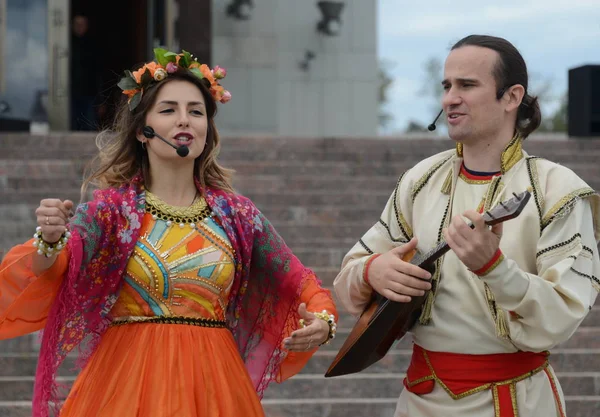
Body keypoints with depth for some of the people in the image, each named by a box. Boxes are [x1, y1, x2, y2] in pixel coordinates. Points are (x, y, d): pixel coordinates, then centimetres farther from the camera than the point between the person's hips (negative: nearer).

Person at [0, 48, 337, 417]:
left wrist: (321, 321, -10)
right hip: (127, 383, -3)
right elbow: (40, 277, -17)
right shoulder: (110, 209, -3)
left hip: (212, 385, 3)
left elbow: (300, 284, 11)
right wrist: (50, 242, -39)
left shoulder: (237, 214, 5)